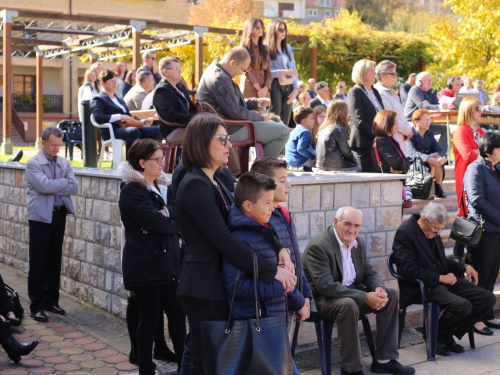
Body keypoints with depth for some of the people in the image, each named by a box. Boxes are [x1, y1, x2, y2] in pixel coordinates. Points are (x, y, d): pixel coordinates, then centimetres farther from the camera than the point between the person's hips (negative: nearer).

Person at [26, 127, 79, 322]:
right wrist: (64, 181, -8)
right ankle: (36, 305, 6)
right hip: (41, 216, -5)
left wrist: (53, 187, -12)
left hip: (59, 214, 5)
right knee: (38, 262, 0)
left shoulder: (64, 162, 8)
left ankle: (51, 300, 22)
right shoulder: (33, 163, -7)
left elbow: (74, 188, -3)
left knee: (55, 260, 11)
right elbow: (44, 185, -21)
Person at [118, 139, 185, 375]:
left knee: (177, 313, 9)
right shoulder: (132, 191, -12)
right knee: (150, 317, 1)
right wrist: (174, 223, -5)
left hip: (167, 262, 7)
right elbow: (156, 223, -22)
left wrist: (166, 214, -18)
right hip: (144, 265, -7)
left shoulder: (161, 187, 14)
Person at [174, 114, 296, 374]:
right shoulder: (195, 185, -17)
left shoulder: (215, 182, 13)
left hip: (219, 284, 9)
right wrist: (271, 270, -22)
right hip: (204, 286, -9)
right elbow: (223, 240, -24)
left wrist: (279, 248, -7)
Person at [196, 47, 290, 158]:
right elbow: (235, 112, -23)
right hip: (229, 130, -12)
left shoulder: (215, 71, 12)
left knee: (274, 125, 26)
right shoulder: (221, 79, -22)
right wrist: (260, 117, -9)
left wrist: (255, 102, 14)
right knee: (283, 132, -14)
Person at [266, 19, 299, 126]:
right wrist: (284, 72, -18)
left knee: (285, 121, 3)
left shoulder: (288, 48, 18)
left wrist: (295, 88, 3)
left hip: (288, 86, 6)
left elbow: (294, 69, 15)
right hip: (275, 85, -6)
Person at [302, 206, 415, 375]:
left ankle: (383, 360, 1)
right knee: (348, 305, -37)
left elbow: (368, 272, 9)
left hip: (352, 291, 8)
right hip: (323, 298, -8)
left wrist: (379, 289, -16)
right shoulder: (318, 246, -22)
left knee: (390, 295, -4)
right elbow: (326, 286, -29)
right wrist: (365, 297, -31)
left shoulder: (358, 242, 4)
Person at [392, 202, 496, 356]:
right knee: (463, 306, -31)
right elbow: (409, 270, -22)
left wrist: (464, 267, 6)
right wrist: (440, 278, -20)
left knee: (488, 298, -3)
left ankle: (448, 334, 5)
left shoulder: (432, 231, 10)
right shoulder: (405, 233, -15)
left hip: (443, 280, 9)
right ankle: (436, 335, -2)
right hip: (422, 286, -9)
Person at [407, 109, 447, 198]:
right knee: (432, 163, -33)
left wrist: (443, 157, -24)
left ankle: (438, 186, -17)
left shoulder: (429, 134, 12)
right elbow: (412, 153, -24)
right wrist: (428, 159, -40)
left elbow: (439, 149, 1)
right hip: (414, 165, -6)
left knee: (439, 159, -27)